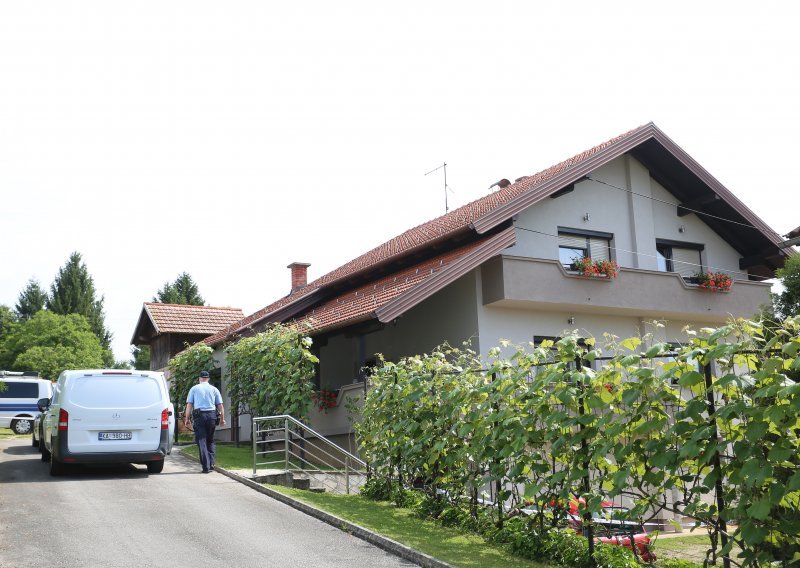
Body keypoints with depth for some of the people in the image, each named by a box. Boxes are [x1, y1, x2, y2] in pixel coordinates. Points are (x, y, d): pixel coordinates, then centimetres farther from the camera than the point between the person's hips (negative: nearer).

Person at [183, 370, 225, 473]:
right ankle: (211, 463, 6)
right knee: (210, 441, 15)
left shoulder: (194, 389, 8)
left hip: (199, 415, -2)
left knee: (201, 441, 0)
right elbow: (220, 405, 7)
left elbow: (189, 405, 2)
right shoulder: (214, 389, 11)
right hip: (211, 415, 2)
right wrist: (222, 418, 12)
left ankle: (206, 467, -5)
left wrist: (187, 418, 5)